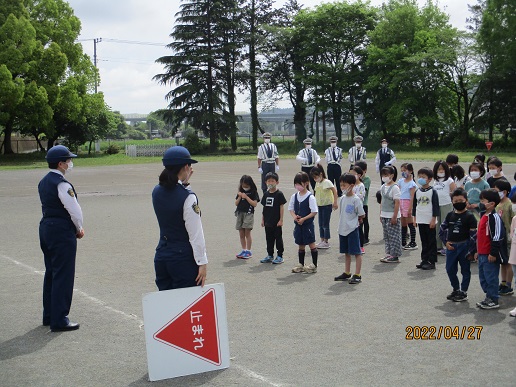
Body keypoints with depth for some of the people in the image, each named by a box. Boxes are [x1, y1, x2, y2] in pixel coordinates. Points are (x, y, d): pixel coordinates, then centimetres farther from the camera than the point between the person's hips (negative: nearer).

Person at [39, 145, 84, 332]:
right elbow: (74, 210, -19)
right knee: (63, 276, -3)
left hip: (46, 227, 10)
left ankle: (49, 315, 26)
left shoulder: (43, 182, 11)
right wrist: (79, 229, 0)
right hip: (62, 232, -9)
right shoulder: (62, 184, -18)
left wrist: (75, 228, 10)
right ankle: (59, 320, 0)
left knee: (50, 273, 17)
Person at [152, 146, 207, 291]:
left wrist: (184, 182, 17)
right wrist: (202, 262, -9)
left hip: (161, 256, 7)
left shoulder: (156, 192, 2)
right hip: (183, 257, -7)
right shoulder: (187, 197, -17)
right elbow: (196, 234, -15)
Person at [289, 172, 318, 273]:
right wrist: (294, 216, -8)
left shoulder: (310, 197, -13)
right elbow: (291, 208, 11)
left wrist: (303, 219, -19)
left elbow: (314, 212, -15)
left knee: (311, 244, 1)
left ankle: (314, 265, 9)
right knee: (300, 245, 13)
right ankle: (301, 265, 23)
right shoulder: (294, 196, 4)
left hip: (308, 224, -5)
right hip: (298, 224, 6)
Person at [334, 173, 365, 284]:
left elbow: (362, 215, -9)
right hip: (343, 229, 7)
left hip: (352, 229, -7)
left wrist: (355, 221, 4)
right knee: (347, 252, 16)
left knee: (356, 252, 0)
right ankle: (347, 273, 26)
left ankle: (357, 275, 4)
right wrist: (343, 222, 8)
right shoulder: (342, 198, 7)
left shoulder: (355, 199, -14)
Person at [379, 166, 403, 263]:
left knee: (393, 236, -3)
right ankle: (389, 253, 19)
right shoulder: (383, 187, 10)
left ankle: (395, 256, 1)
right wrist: (381, 214, 15)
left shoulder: (394, 187, -13)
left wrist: (394, 216, -18)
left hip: (392, 216, -8)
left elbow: (397, 202, -15)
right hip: (384, 215, 8)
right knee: (386, 235, 11)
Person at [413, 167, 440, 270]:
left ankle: (431, 262, 5)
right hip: (420, 220, 5)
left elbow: (435, 206, -9)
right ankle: (424, 260, 18)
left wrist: (434, 219, -12)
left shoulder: (432, 191, -8)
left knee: (431, 242, 1)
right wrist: (415, 219, 10)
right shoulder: (417, 191, 7)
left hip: (430, 221, -5)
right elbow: (414, 205, 13)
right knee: (424, 242, 12)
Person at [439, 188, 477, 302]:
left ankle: (463, 292, 14)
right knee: (450, 269, 11)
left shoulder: (469, 216, -8)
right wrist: (446, 242, 0)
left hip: (464, 246, -5)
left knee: (465, 270, 6)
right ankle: (456, 289, 28)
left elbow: (474, 234, -9)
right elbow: (443, 229, 13)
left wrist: (471, 250, -13)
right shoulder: (450, 215, 6)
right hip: (451, 247, 5)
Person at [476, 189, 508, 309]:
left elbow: (497, 236, -19)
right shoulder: (484, 216, 15)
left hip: (490, 255, -10)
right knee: (483, 277, 15)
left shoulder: (494, 217, -16)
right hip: (482, 253, 10)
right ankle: (489, 297, 26)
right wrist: (478, 251, 25)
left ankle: (494, 300, 7)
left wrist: (493, 253, -19)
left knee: (491, 277, -2)